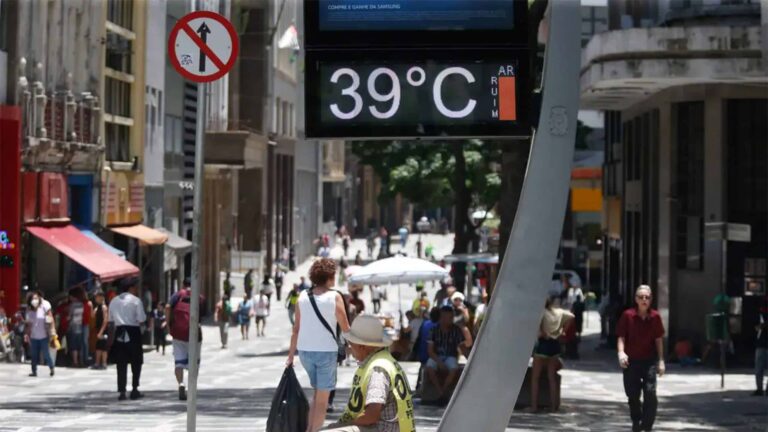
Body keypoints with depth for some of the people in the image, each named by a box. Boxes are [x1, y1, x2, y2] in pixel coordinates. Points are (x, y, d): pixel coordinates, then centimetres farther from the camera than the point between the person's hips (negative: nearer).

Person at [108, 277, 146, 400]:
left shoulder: (114, 301, 10)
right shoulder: (136, 300, -7)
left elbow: (111, 320, 11)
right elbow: (141, 319, -12)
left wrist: (111, 337, 16)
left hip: (119, 333, 4)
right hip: (133, 332, -4)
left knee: (121, 364, 5)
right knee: (136, 363, 9)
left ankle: (122, 391, -1)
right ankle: (135, 390, 7)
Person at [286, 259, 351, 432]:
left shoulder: (303, 296, 4)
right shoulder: (334, 297, -8)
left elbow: (296, 329, 5)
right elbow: (345, 329, -5)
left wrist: (291, 355, 10)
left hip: (305, 351, 5)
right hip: (326, 351, -5)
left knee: (317, 393, 22)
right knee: (322, 398, 5)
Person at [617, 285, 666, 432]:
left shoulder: (655, 317, -1)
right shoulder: (628, 315, -5)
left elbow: (659, 340, 6)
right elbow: (621, 337, -3)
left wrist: (661, 360, 4)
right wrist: (621, 352, -20)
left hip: (649, 360, 0)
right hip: (631, 360, 0)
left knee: (650, 393, -13)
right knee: (632, 395, 8)